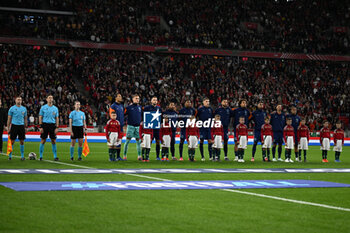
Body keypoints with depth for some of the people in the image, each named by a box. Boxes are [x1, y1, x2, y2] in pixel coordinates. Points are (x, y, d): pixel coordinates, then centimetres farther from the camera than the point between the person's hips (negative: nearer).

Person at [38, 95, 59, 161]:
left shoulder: (55, 108, 9)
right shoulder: (43, 108, 3)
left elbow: (57, 118, 10)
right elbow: (40, 117, 2)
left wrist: (57, 127, 1)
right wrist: (41, 127, -6)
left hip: (52, 125, 2)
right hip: (45, 124, -2)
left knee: (53, 141, 1)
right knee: (43, 141, 0)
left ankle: (55, 156, 5)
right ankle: (41, 156, 7)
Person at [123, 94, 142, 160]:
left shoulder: (140, 107, 12)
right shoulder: (129, 107, -1)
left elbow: (142, 116, 22)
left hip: (138, 126, 4)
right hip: (130, 126, -4)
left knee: (138, 141, 5)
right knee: (127, 140, -4)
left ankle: (139, 155, 9)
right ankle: (124, 155, 1)